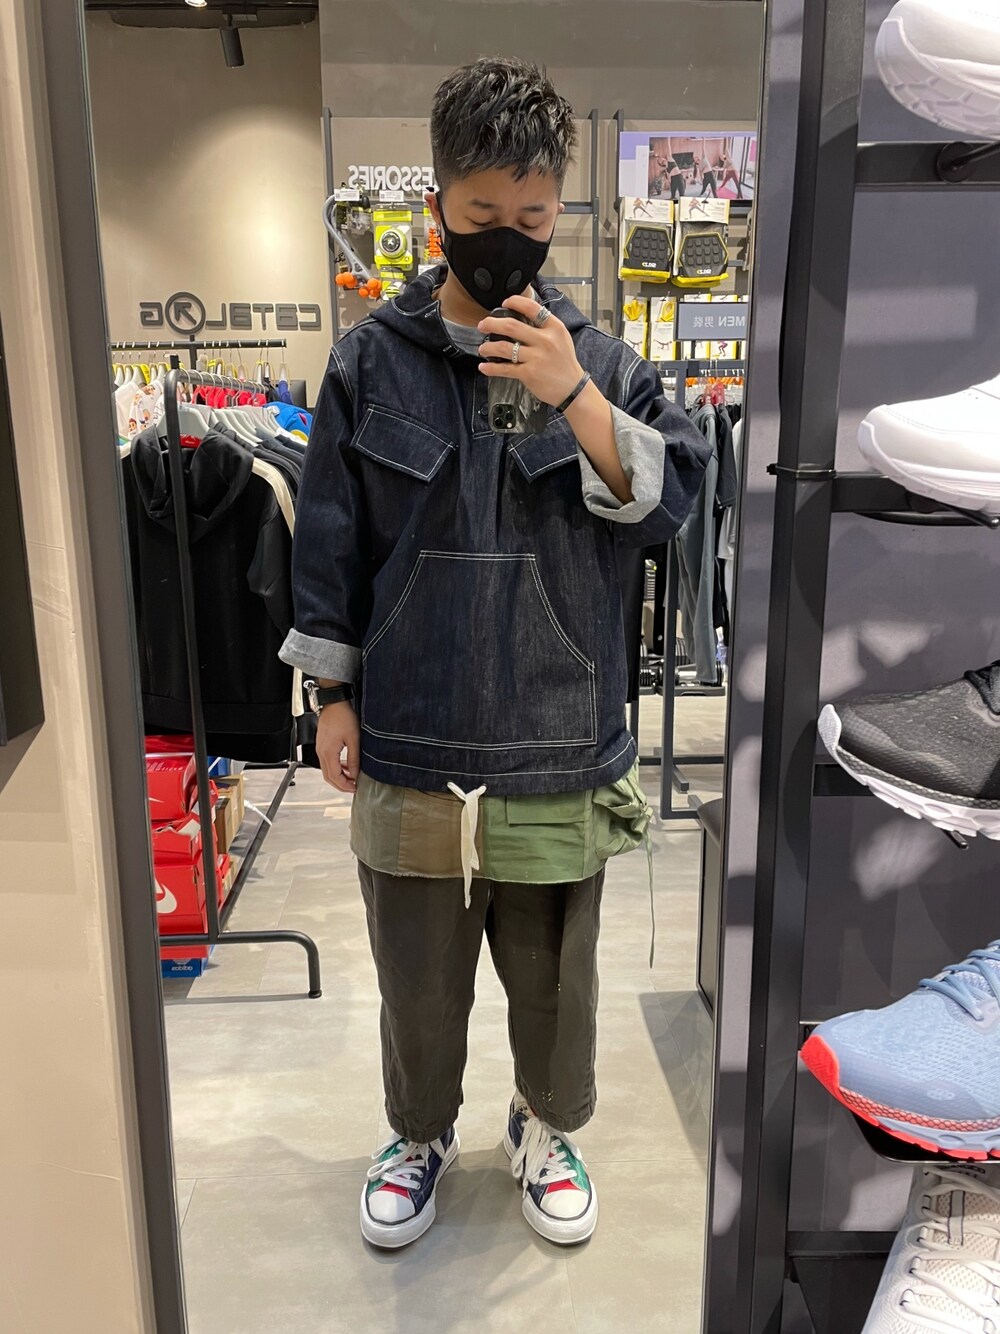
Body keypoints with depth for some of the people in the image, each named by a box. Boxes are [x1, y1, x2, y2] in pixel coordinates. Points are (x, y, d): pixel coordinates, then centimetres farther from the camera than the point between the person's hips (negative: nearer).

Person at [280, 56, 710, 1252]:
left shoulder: (600, 361, 0)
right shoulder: (371, 358, -1)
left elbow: (672, 500, -7)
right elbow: (329, 537, 2)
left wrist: (574, 399, -19)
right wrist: (333, 694, 2)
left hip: (559, 744, 0)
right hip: (410, 742, 0)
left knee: (554, 972, 18)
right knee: (419, 976, 18)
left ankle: (545, 1129, 46)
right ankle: (421, 1135, 45)